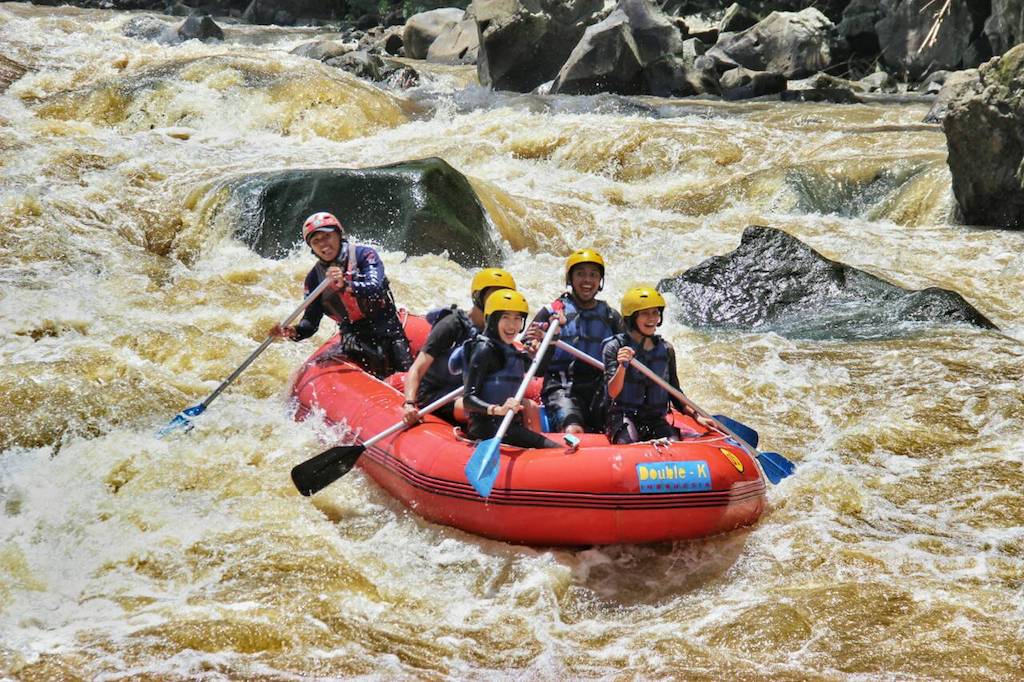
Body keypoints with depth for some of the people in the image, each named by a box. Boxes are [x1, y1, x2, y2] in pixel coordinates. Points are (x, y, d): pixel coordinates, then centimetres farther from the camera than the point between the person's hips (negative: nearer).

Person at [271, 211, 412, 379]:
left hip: (387, 328, -2)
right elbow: (311, 321, 2)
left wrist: (346, 285, -41)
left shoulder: (364, 255, -6)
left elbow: (375, 288, -23)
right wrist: (293, 332, -20)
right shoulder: (315, 278, 3)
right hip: (353, 335, 2)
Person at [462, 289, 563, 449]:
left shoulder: (510, 351, 18)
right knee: (555, 449, -22)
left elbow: (539, 367, 35)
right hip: (489, 428, -9)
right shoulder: (485, 350, -9)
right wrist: (498, 409, -35)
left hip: (509, 426, 9)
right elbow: (468, 400, -17)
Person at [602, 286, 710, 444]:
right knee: (630, 441, -35)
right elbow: (612, 392, -14)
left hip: (656, 419, 4)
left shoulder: (666, 350, 9)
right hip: (622, 416, -4)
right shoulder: (614, 347, -4)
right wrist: (622, 366, -31)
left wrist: (696, 416, 7)